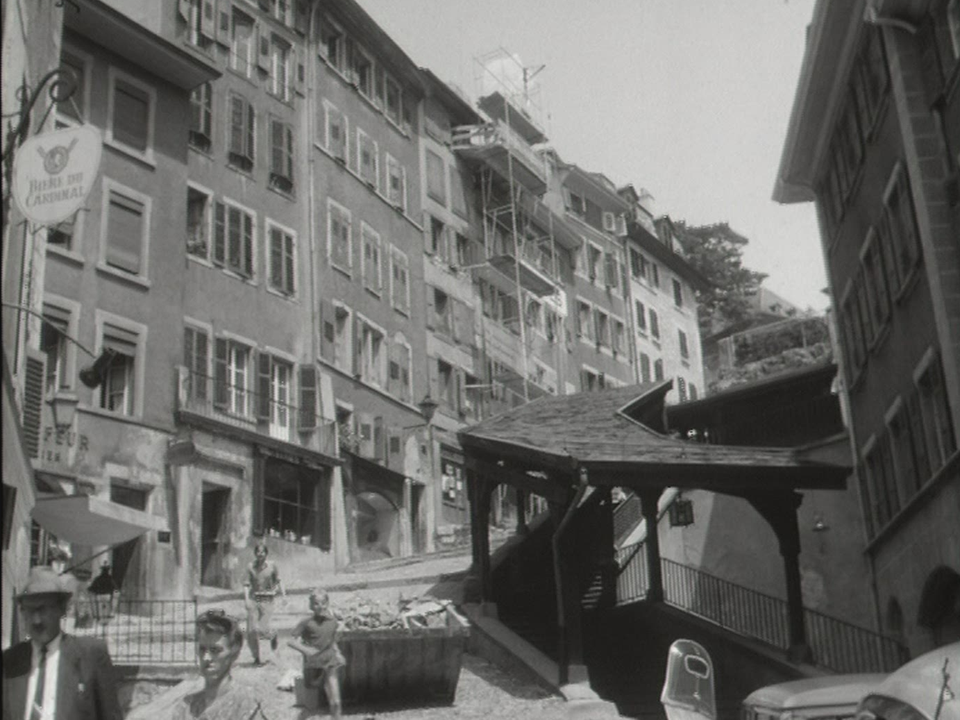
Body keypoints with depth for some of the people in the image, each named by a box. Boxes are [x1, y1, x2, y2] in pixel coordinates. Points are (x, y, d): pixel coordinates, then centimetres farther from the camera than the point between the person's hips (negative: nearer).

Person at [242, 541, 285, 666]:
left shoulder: (272, 567, -2)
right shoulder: (250, 567, 0)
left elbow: (278, 581, 7)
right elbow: (246, 584, -1)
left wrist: (284, 594, -2)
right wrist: (246, 599, -12)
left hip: (267, 600, -2)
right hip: (253, 599, 2)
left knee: (263, 629, -12)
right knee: (252, 630, -2)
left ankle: (273, 635, 26)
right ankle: (256, 658, 15)